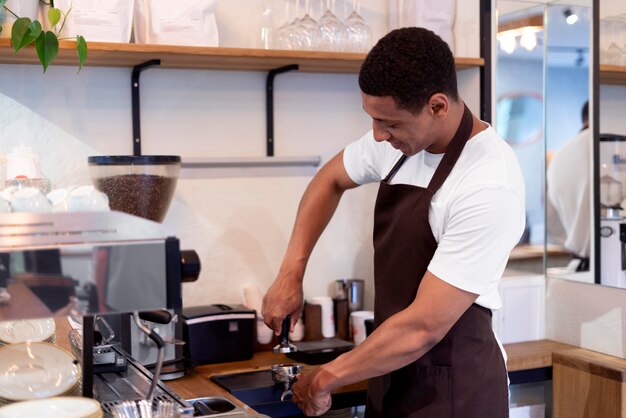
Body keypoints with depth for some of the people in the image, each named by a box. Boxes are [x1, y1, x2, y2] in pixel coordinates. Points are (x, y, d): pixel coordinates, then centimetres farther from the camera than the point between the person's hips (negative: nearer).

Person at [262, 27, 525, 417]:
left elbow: (424, 327, -25)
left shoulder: (488, 185, -26)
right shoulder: (403, 137, -4)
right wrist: (291, 273, 1)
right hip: (393, 373, 7)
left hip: (453, 386, -6)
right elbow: (331, 180, 13)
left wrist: (326, 378, -14)